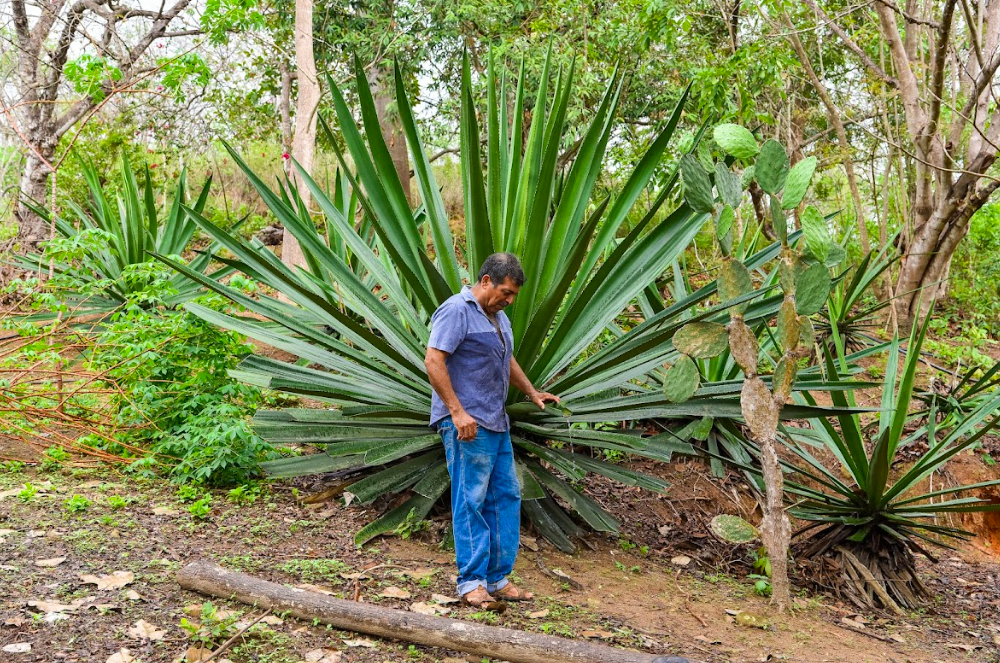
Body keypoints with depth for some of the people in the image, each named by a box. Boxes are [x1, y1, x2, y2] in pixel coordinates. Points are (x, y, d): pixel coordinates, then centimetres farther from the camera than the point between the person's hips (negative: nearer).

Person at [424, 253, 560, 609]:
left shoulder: (499, 318, 19)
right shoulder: (456, 310, -10)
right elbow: (433, 361, -18)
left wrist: (532, 392, 23)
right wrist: (457, 411, -22)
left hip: (496, 424, 10)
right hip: (467, 425, -9)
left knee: (506, 497, 9)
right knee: (471, 502, -6)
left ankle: (498, 579, 16)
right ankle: (471, 583, 1)